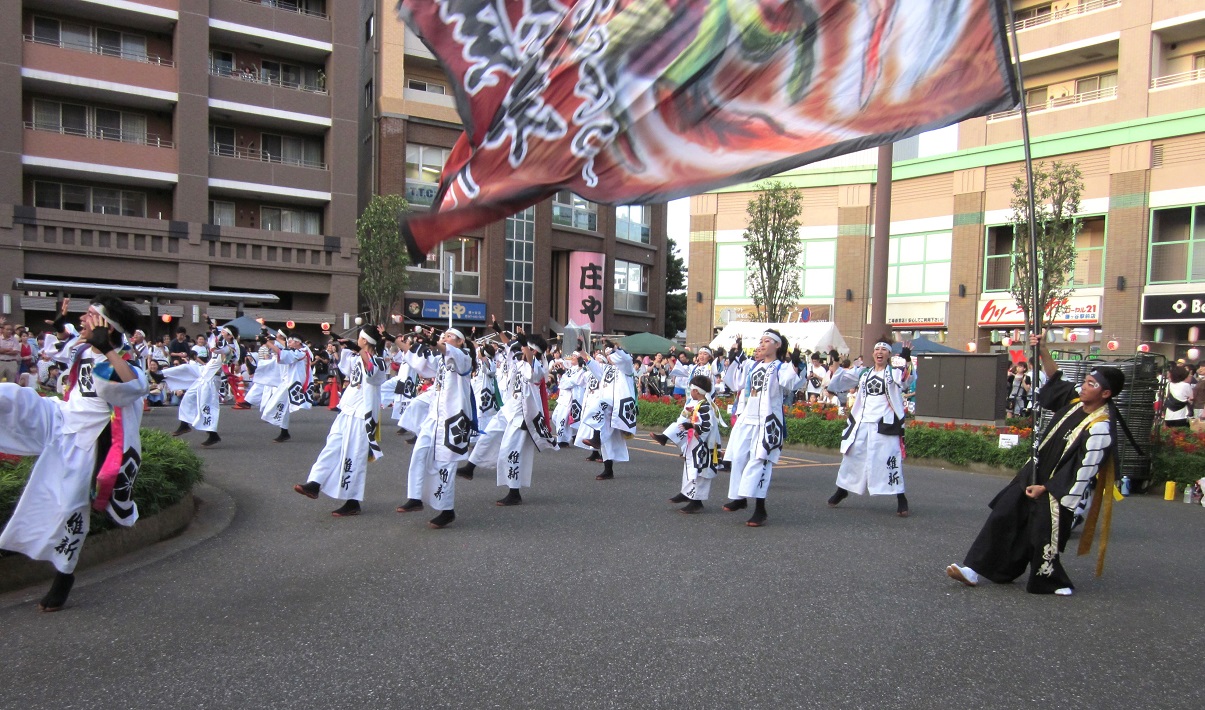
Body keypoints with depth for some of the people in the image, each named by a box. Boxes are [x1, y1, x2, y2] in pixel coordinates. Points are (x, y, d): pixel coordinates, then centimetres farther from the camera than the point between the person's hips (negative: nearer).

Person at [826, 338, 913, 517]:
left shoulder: (894, 373, 2)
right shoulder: (864, 373, 13)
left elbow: (906, 377, -19)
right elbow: (840, 383, 17)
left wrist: (907, 360, -34)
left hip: (885, 424, -4)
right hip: (862, 423, 4)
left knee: (890, 459, -8)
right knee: (852, 456, 10)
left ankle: (901, 499, 3)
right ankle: (842, 490, 26)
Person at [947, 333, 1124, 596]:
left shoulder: (1100, 428, -23)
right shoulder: (1076, 401, 0)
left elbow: (1084, 470, -22)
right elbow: (1056, 381, 18)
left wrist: (1046, 488, -16)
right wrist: (1043, 352, 3)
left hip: (1057, 488, -8)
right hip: (1034, 473, 8)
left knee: (1042, 536, -1)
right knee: (1003, 517, 4)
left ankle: (1051, 582, 25)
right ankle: (974, 570, 6)